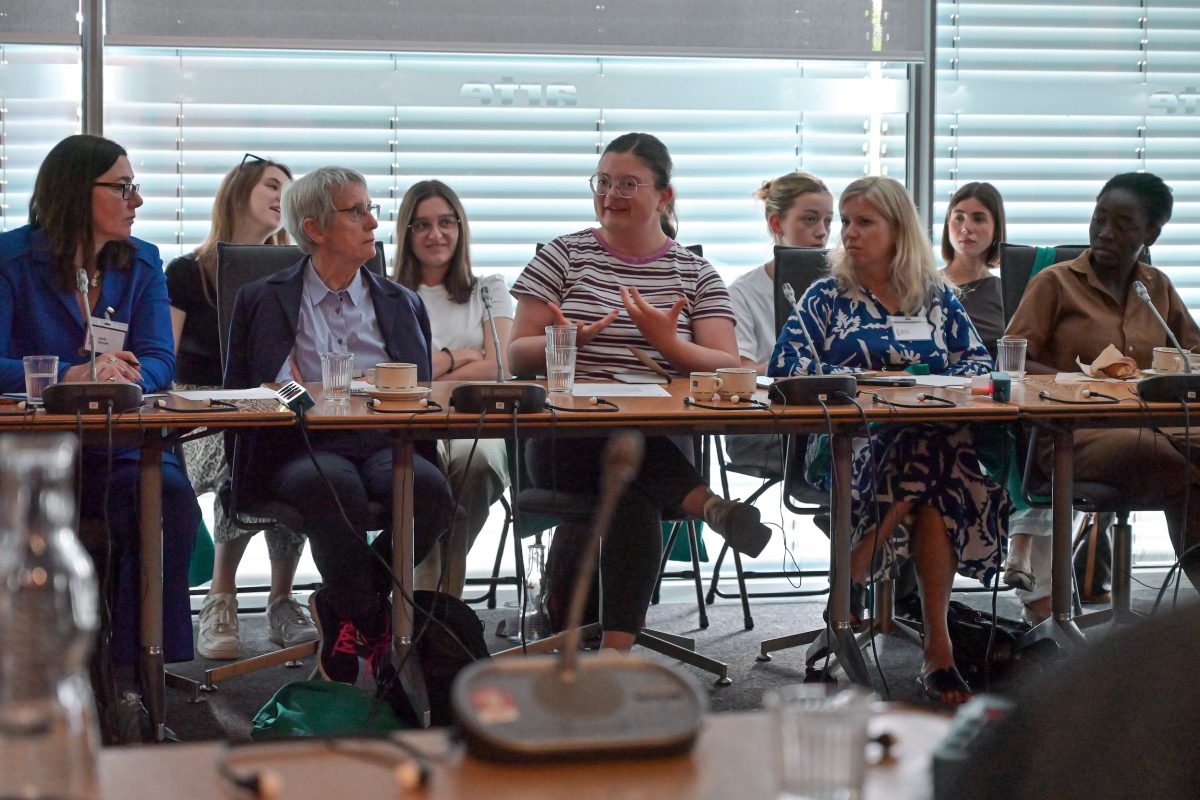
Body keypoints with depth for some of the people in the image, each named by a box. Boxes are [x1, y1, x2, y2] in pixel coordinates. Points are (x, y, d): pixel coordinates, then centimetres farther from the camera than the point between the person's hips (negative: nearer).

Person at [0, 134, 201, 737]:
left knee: (171, 495, -29)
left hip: (117, 445, 3)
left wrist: (121, 373, -23)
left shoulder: (142, 262, 13)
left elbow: (159, 362, 2)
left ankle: (132, 672, -24)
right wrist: (71, 376, -26)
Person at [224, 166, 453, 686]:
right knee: (335, 485, -39)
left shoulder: (403, 304, 23)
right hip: (300, 447, -2)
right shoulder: (262, 301, 15)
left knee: (429, 488, -33)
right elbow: (236, 394, 12)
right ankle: (373, 623, -15)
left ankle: (339, 608, -11)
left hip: (384, 443, 3)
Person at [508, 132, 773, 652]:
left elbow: (729, 368, 3)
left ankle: (615, 648, -40)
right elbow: (517, 356, 9)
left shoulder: (696, 273, 14)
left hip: (661, 447, 1)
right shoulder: (562, 257, 13)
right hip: (567, 445, -1)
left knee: (635, 495, -37)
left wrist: (669, 344, -16)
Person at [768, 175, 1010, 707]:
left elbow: (980, 363, 13)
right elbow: (784, 365, 0)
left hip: (934, 434, 2)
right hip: (848, 439, -2)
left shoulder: (937, 297, 22)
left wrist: (932, 385, -9)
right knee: (935, 482, -36)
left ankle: (851, 579, -27)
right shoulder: (827, 297, 15)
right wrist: (867, 379, -11)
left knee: (930, 464, -39)